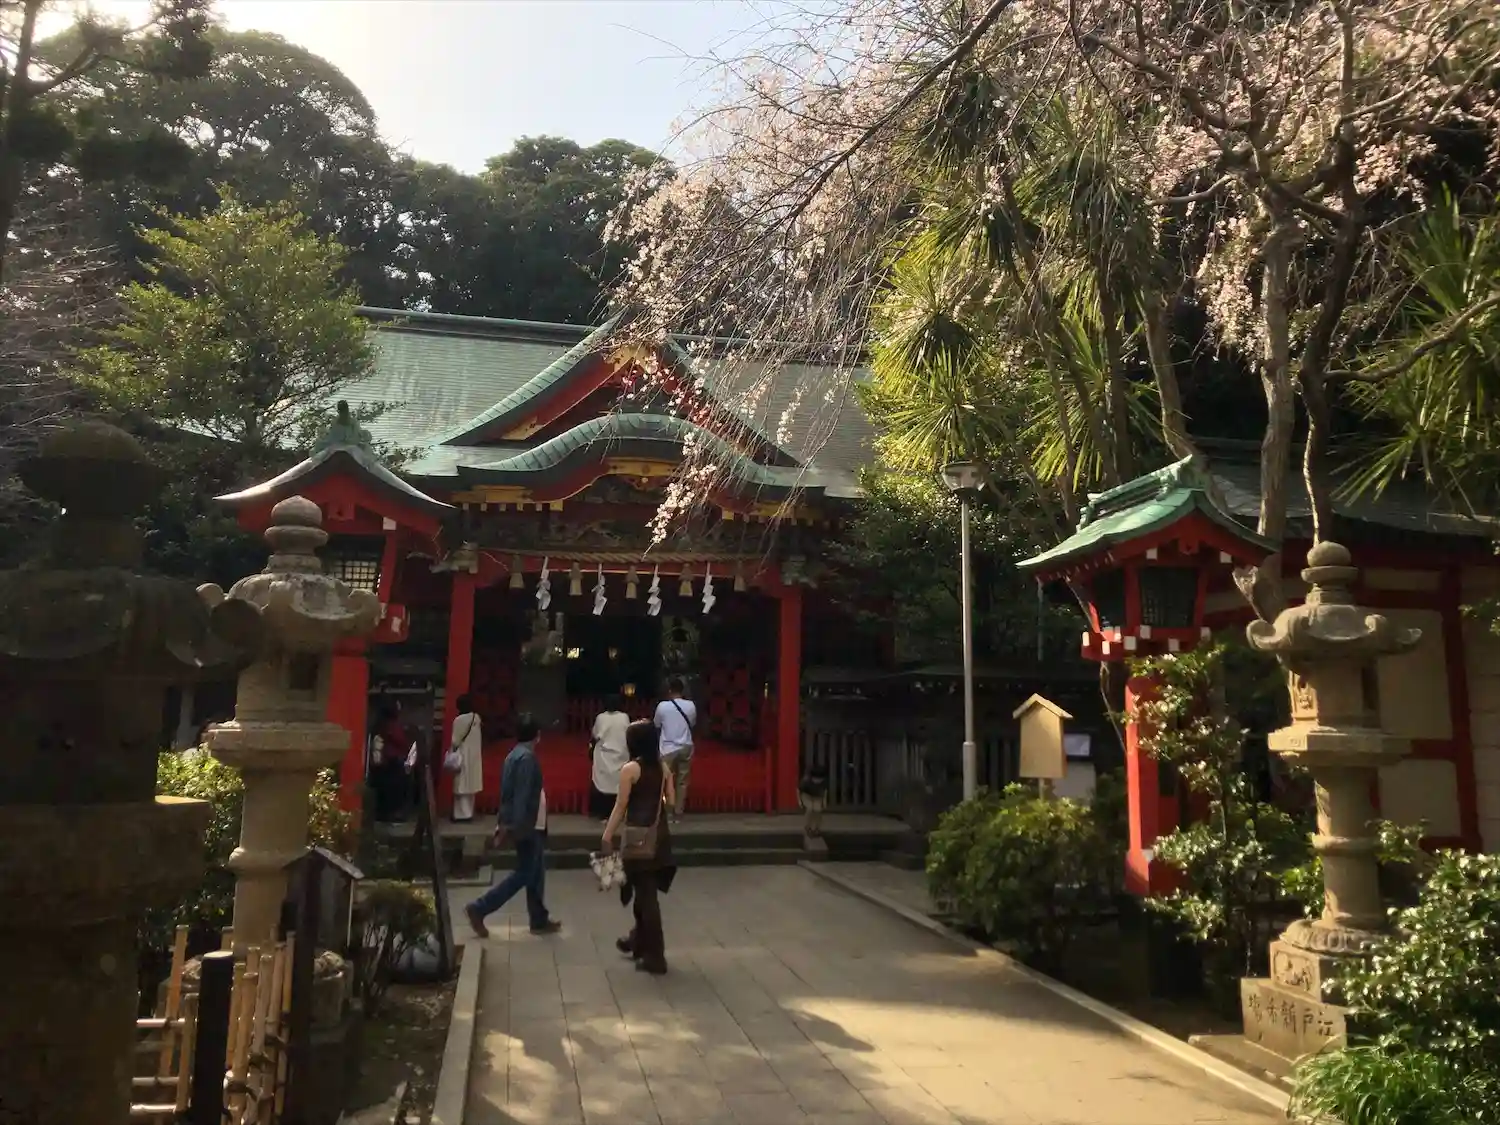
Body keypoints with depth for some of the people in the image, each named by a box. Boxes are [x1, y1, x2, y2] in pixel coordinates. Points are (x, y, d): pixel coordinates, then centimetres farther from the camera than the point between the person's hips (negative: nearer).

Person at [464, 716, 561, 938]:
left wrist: (503, 824, 18)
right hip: (527, 826, -10)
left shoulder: (514, 755, 11)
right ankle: (479, 908, -2)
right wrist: (514, 827, -26)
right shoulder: (527, 757, -18)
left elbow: (508, 793, 15)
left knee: (535, 872, 14)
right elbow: (522, 796, -23)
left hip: (527, 825, 10)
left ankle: (539, 919, 20)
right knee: (524, 874, -3)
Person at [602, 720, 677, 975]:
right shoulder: (663, 767, 5)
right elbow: (670, 801, 7)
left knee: (645, 893, 1)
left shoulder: (630, 769, -11)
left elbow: (621, 806, -9)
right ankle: (638, 942, 36)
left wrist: (607, 836, -2)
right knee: (646, 891, 21)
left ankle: (654, 957, 7)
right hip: (660, 833, 6)